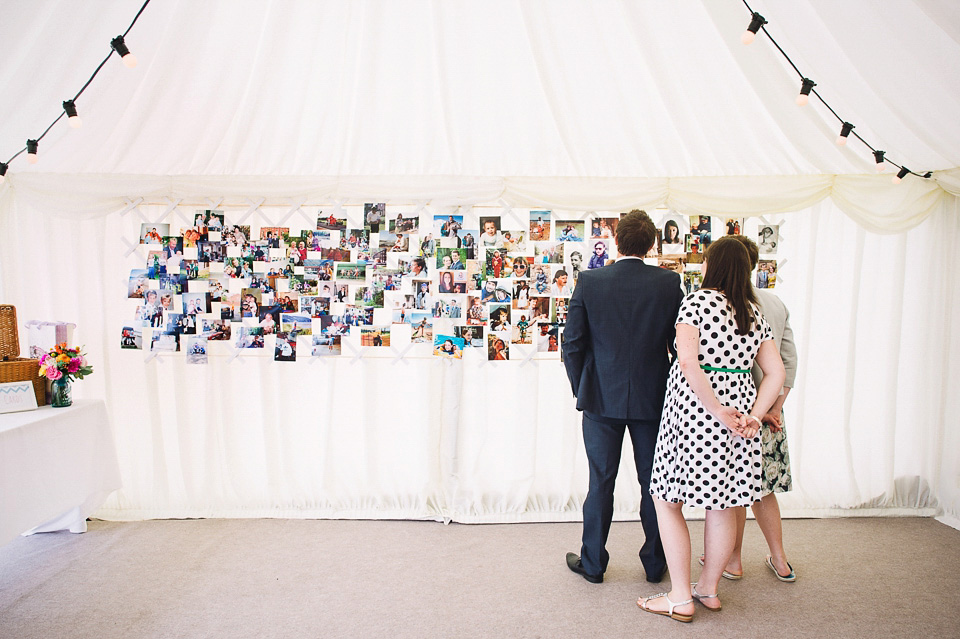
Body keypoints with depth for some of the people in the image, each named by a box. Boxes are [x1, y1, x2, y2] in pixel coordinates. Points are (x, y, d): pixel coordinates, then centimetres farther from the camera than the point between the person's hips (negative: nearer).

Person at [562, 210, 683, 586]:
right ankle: (655, 564, 30)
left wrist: (582, 390, 7)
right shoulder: (669, 283, -6)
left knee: (601, 483, 10)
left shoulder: (589, 282, -8)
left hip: (602, 399, 0)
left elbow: (572, 344, -7)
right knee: (653, 484, 15)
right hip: (653, 399, 1)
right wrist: (669, 391, 11)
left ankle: (592, 564, 25)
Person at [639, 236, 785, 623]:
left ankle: (680, 598, 11)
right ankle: (709, 588, 29)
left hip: (694, 412, -7)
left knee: (666, 500, 6)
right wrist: (754, 416, 0)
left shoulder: (697, 301, -9)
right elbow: (776, 373, 6)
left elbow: (688, 361, -22)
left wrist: (717, 411, -17)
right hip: (740, 407, 7)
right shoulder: (754, 313, 10)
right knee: (723, 505, 15)